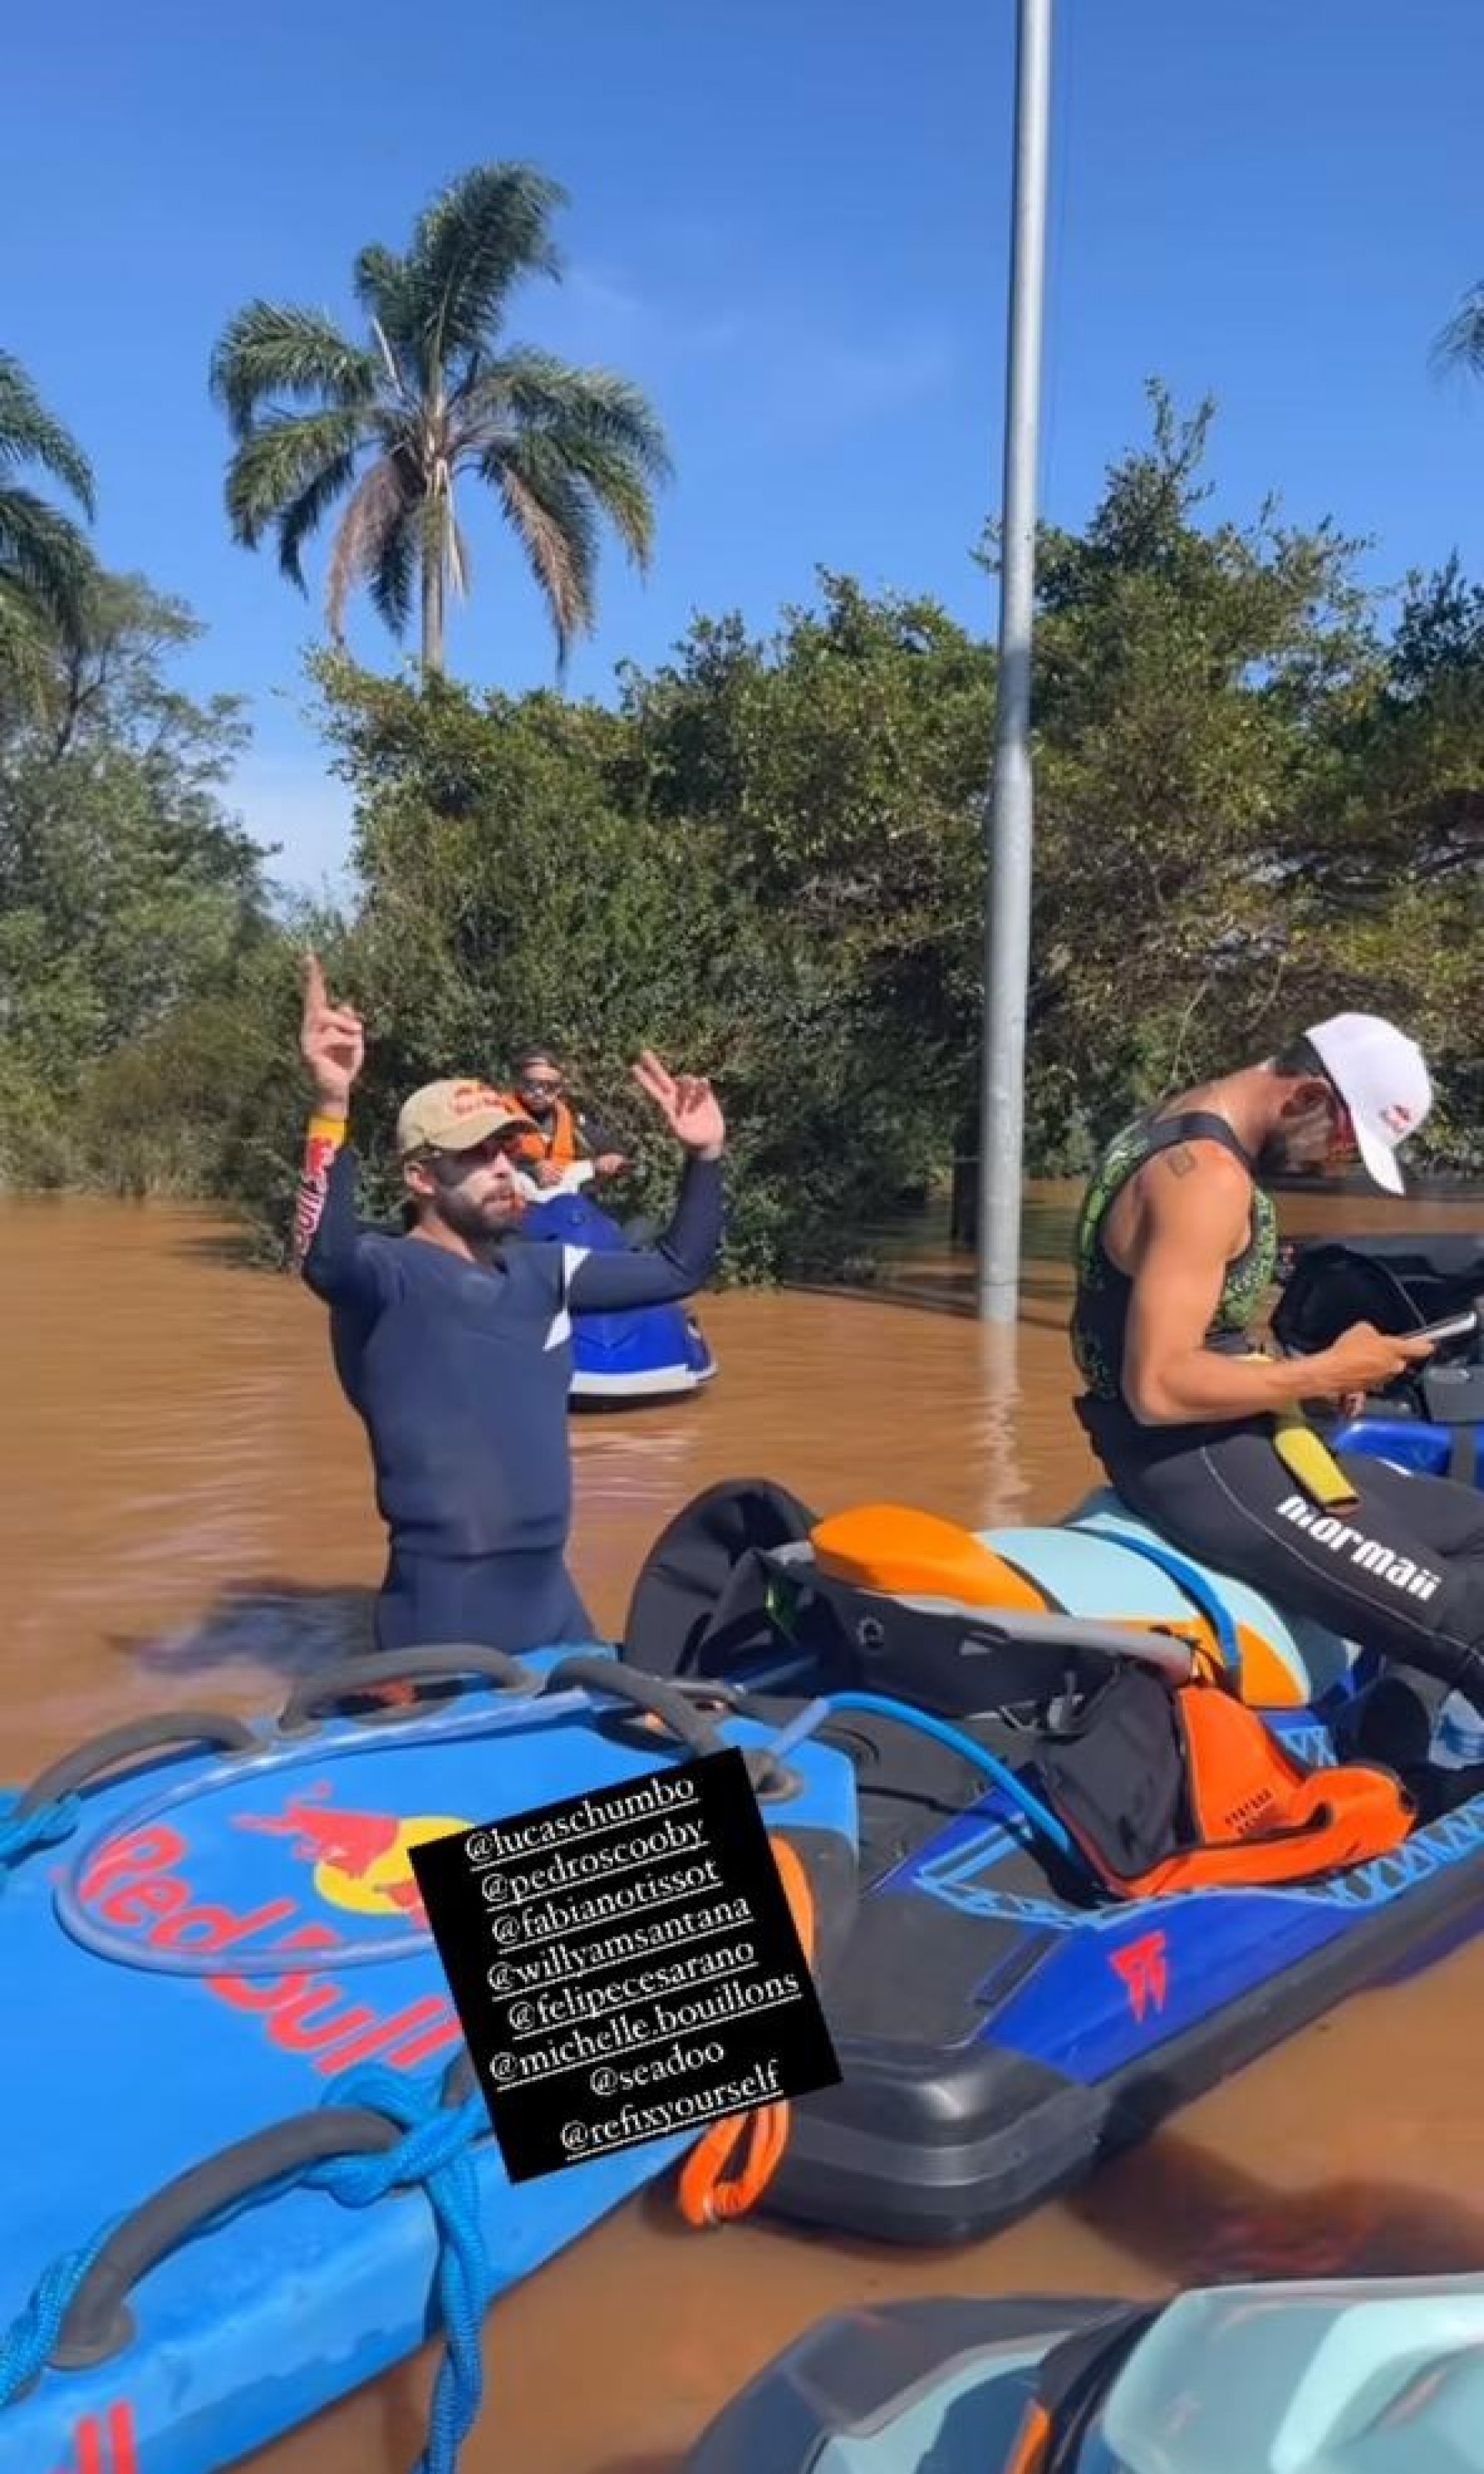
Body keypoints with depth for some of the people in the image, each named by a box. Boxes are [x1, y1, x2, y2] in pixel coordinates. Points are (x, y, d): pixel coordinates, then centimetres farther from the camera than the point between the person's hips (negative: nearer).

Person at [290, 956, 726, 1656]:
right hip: (445, 1608, -7)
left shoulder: (541, 1270, 8)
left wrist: (704, 1156, 4)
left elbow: (676, 1269, 17)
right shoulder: (385, 1274, -12)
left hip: (551, 1595, 7)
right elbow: (322, 1255, -35)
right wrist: (331, 1105, -48)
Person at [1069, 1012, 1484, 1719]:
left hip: (1209, 1437, 11)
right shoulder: (1206, 1173, -21)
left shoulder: (1187, 1129, 11)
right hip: (1189, 1455, -11)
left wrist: (1301, 1371, 7)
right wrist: (1325, 1373, -16)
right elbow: (1159, 1387, -27)